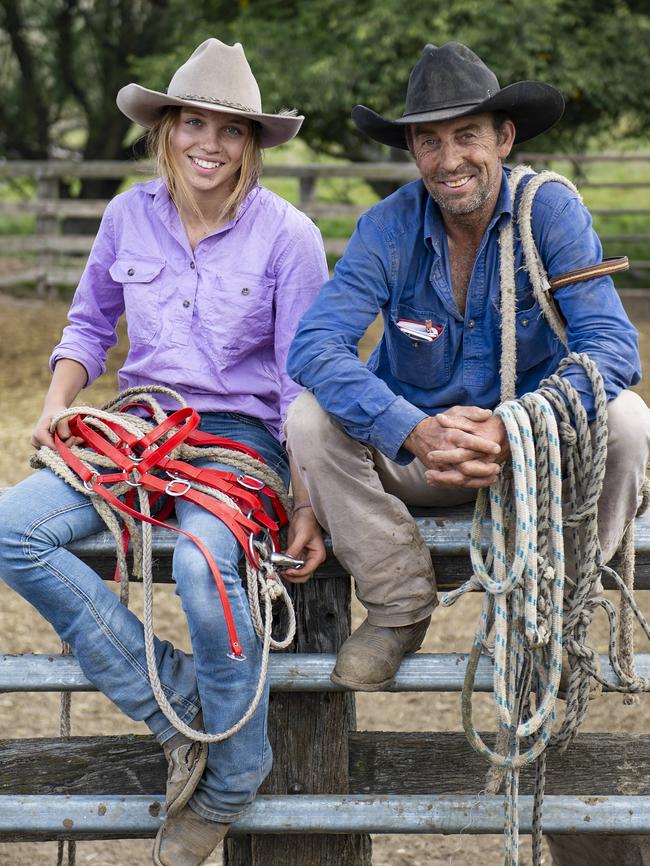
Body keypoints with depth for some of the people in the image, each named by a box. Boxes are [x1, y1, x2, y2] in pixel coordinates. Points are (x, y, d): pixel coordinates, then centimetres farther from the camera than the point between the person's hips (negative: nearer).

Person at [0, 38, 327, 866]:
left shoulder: (287, 235, -5)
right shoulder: (129, 214, 6)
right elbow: (89, 324, 19)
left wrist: (310, 505, -10)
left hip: (241, 433, -4)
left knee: (202, 564, -36)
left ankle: (232, 778, -11)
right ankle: (173, 705, -15)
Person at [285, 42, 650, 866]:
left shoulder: (551, 211, -15)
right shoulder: (389, 226, -14)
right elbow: (314, 344, -25)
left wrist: (512, 432, -41)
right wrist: (417, 433, -42)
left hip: (533, 440, -1)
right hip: (414, 447, 1)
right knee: (311, 421, -26)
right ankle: (400, 606, -7)